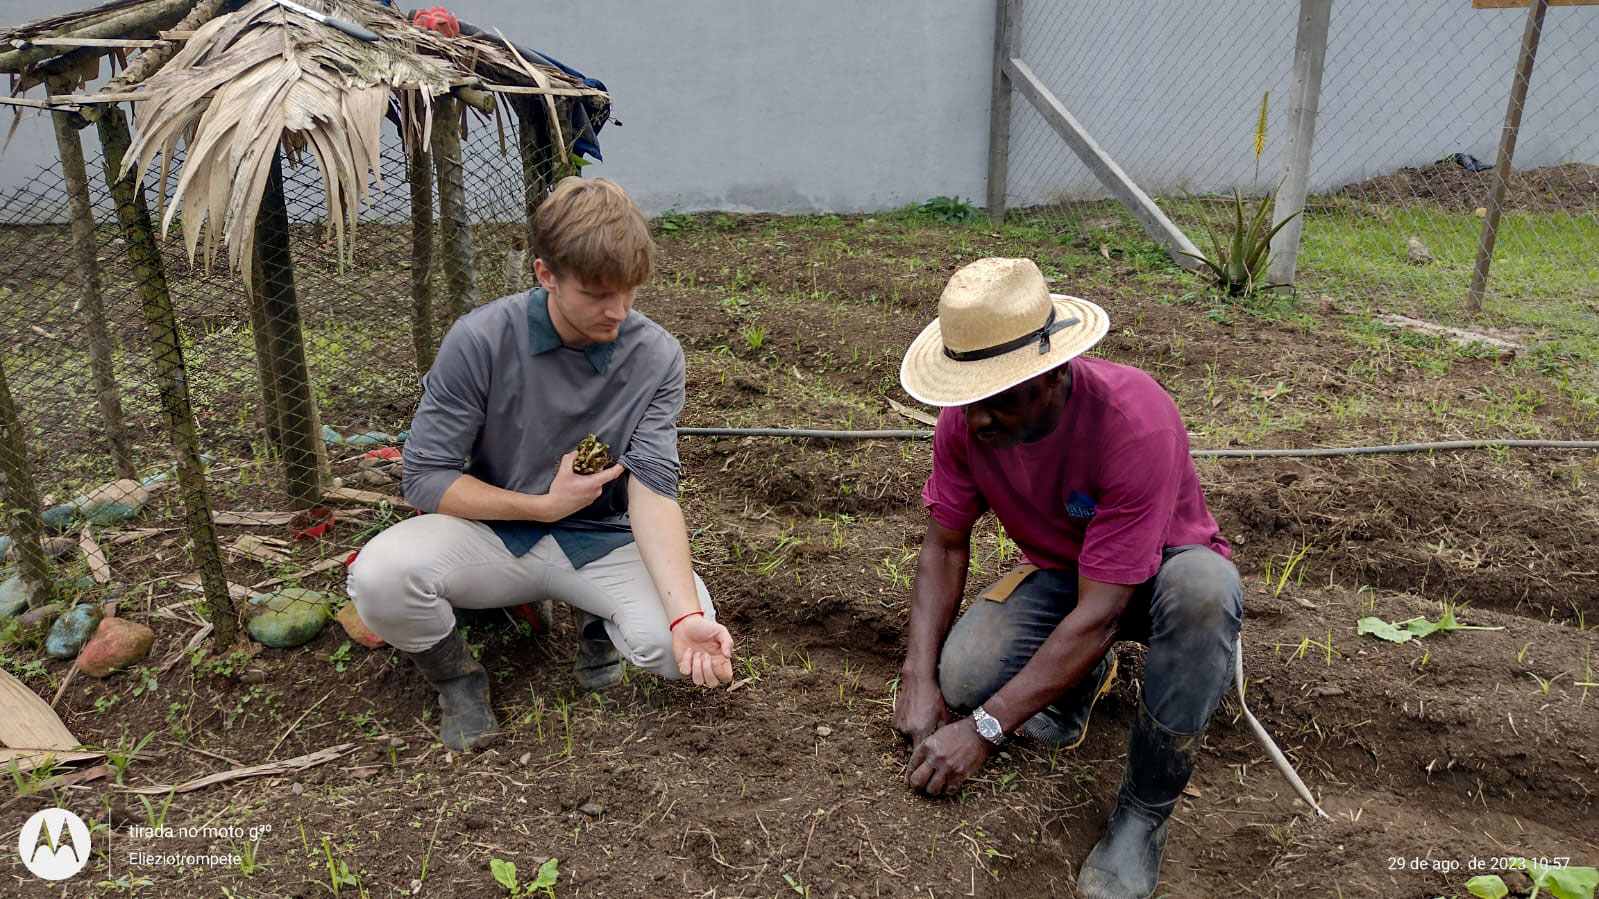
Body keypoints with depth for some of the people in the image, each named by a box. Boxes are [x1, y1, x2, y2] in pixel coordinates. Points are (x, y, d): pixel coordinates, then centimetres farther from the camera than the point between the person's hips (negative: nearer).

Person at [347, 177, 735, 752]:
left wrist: (686, 615, -33)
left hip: (601, 542, 1)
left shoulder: (656, 356, -12)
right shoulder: (480, 341, -15)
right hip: (492, 532, 0)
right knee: (379, 577, -30)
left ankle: (598, 625, 11)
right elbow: (426, 476, -11)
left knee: (684, 647, -26)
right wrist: (546, 505, -17)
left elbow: (652, 490, -19)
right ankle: (457, 678, 3)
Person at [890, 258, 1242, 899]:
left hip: (1158, 569, -3)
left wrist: (984, 730, -34)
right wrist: (919, 677, -18)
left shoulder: (1136, 422, -37)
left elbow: (1099, 614, -36)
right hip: (1060, 572, 4)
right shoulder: (966, 420, -20)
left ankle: (1145, 809, -20)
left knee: (1204, 587, -41)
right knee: (962, 674, -25)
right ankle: (1082, 673, 10)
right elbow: (945, 543, -6)